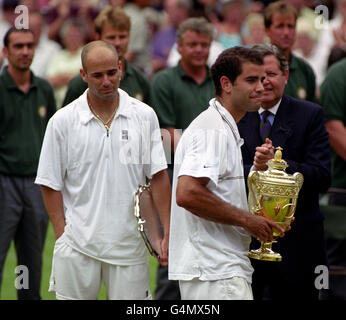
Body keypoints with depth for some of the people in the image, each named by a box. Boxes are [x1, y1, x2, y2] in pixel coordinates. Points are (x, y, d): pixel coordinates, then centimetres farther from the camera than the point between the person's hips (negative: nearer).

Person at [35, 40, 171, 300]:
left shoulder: (145, 116, 4)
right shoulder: (63, 121, 0)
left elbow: (158, 177, 5)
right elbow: (51, 184, 3)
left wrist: (167, 234, -1)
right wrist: (63, 237, -3)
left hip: (129, 246, 1)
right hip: (77, 247, -1)